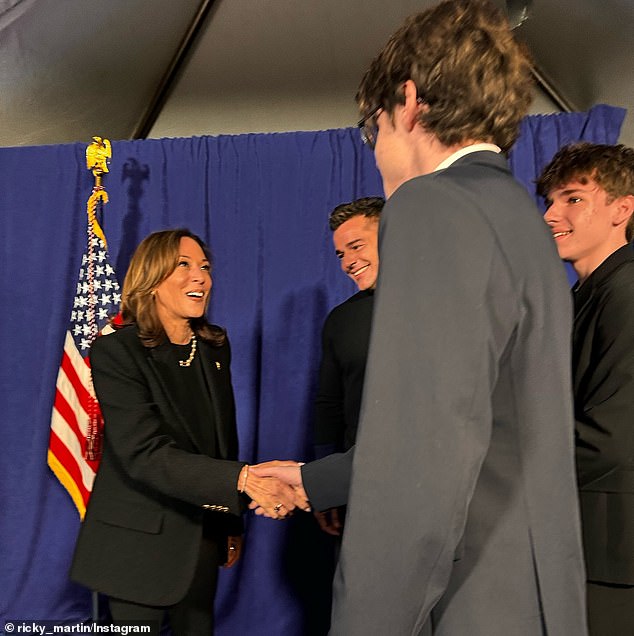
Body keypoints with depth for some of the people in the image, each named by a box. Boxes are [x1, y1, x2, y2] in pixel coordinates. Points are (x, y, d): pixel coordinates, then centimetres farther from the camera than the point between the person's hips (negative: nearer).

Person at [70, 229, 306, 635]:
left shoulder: (216, 346, 2)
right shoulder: (116, 351, -16)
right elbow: (144, 453, -26)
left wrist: (233, 525, 11)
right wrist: (243, 479, -36)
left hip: (203, 534, 5)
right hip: (141, 540, -5)